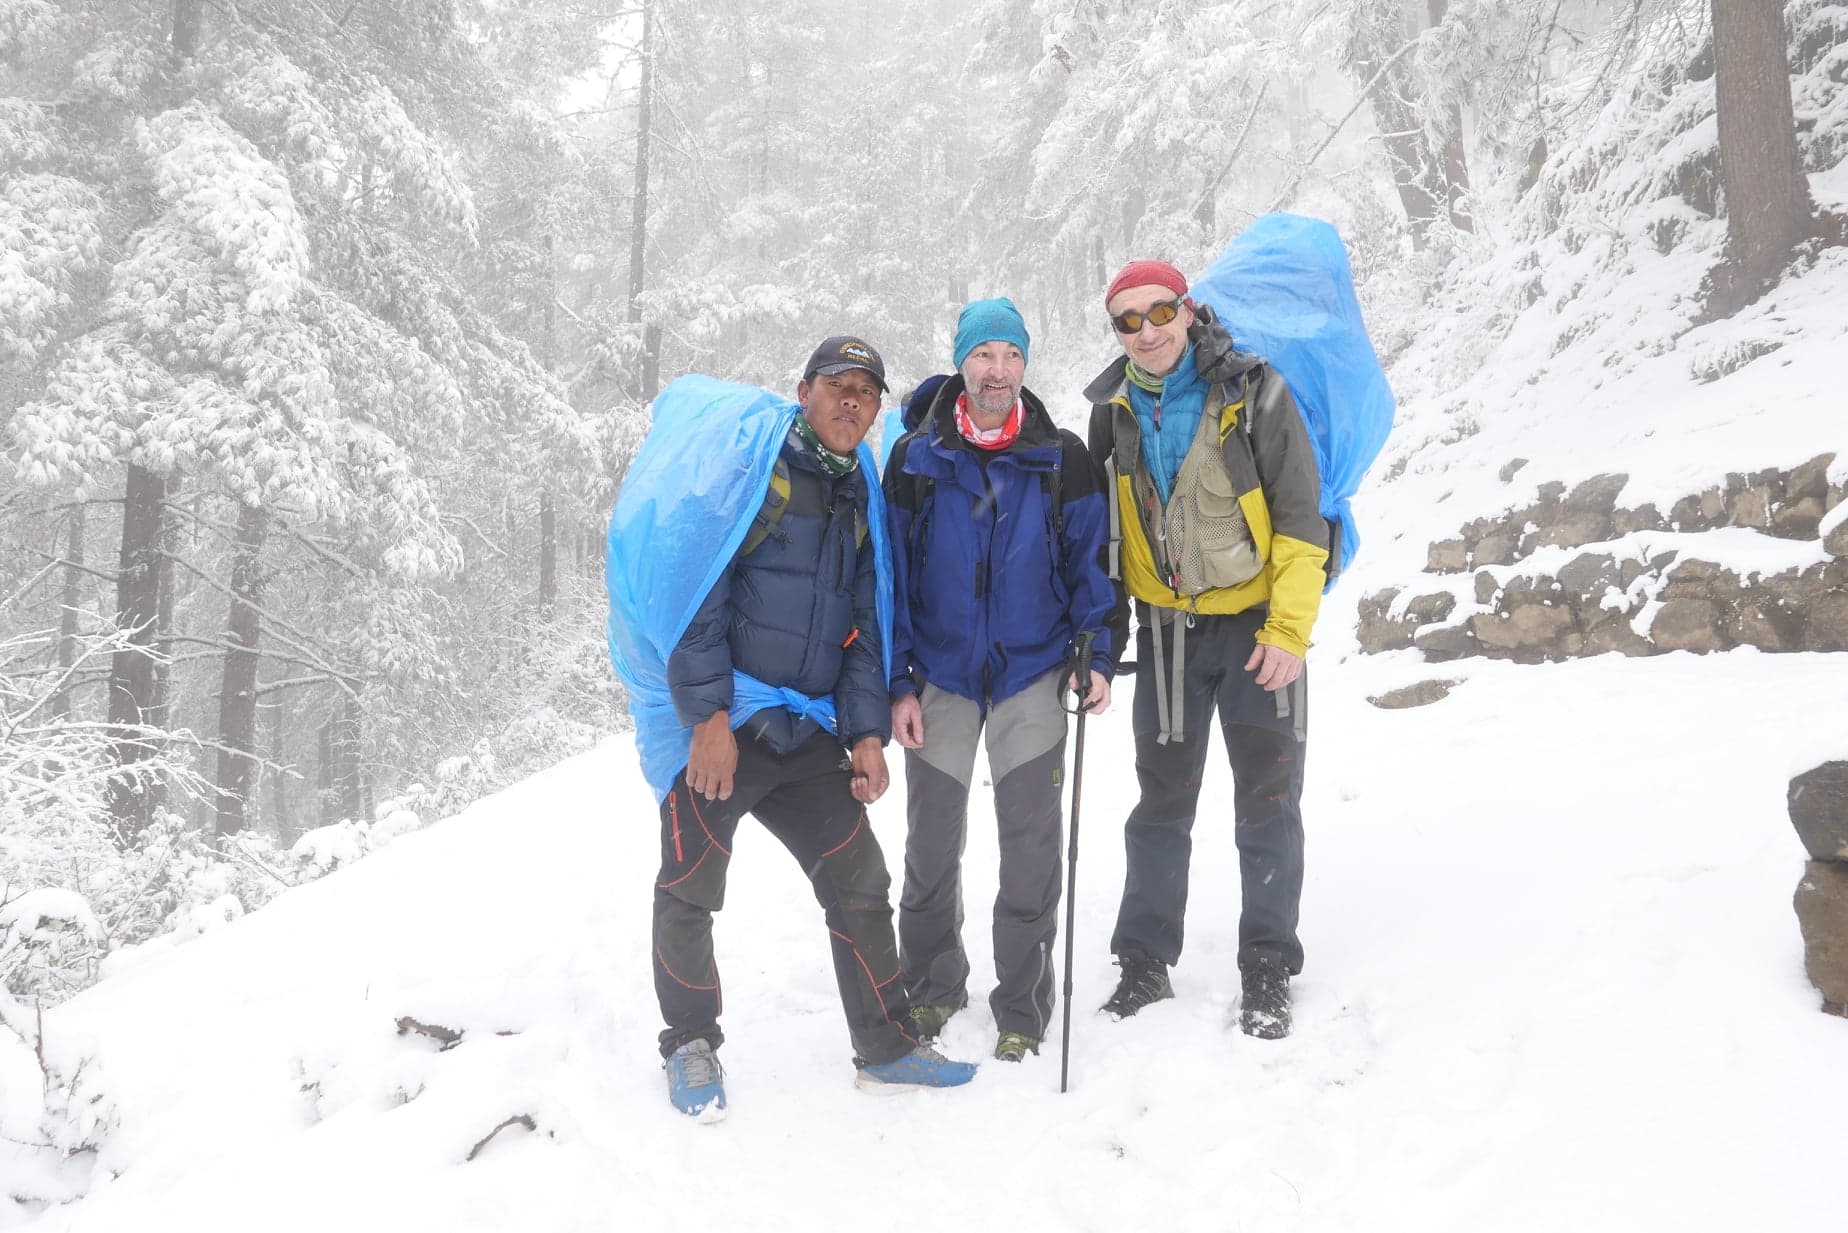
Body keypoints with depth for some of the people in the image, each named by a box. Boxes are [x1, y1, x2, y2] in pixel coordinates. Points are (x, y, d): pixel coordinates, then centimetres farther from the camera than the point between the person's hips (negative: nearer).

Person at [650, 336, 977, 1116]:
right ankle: (691, 1045, 22)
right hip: (714, 728, -6)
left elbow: (865, 627, 16)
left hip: (807, 735, 6)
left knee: (860, 884, 6)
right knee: (689, 893, 2)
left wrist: (868, 731, 6)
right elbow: (696, 590, -13)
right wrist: (708, 716, -18)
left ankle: (886, 1047, 20)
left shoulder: (860, 503, 15)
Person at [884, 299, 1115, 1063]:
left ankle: (1022, 1008, 14)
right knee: (933, 842, 9)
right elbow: (891, 576, 1)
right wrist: (897, 684, -3)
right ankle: (932, 985, 30)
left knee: (1030, 842, 1)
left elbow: (1089, 561, 3)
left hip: (1033, 672, 0)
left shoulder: (1061, 458, 0)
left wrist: (1097, 655, -8)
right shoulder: (916, 460, 0)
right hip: (941, 676, 1)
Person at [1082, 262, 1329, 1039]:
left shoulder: (1255, 393, -9)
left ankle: (1267, 971, 16)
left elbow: (1299, 519, -9)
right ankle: (1144, 963, 21)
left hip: (1257, 622, -3)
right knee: (1162, 802, 10)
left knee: (1267, 805, 3)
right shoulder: (1113, 413, 2)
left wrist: (1290, 627, -16)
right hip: (1167, 629, 3)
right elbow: (1097, 527, 11)